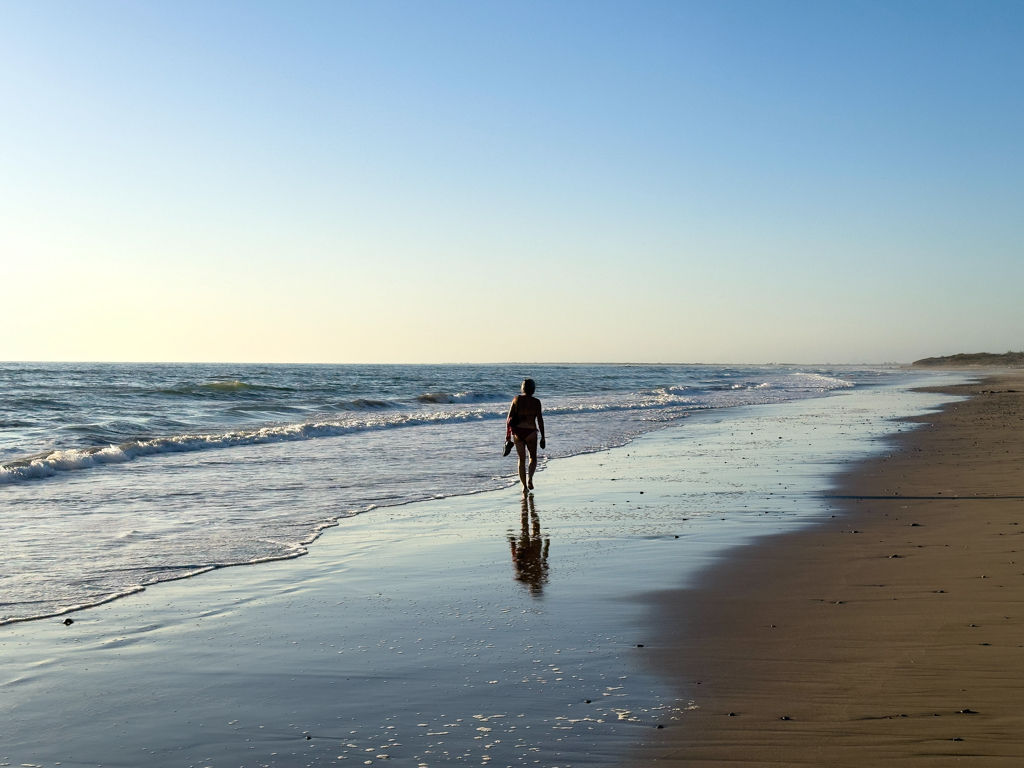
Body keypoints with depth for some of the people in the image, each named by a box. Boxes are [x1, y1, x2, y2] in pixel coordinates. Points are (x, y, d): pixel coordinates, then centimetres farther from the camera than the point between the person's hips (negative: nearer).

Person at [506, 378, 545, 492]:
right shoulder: (536, 402, -3)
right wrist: (543, 437, 2)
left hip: (517, 432, 2)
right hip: (530, 431, -2)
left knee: (521, 459, 11)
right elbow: (540, 420, -4)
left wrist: (508, 435, 8)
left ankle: (524, 486, 7)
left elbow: (509, 418, 2)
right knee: (533, 457, 17)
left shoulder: (516, 399, 3)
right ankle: (530, 477, -8)